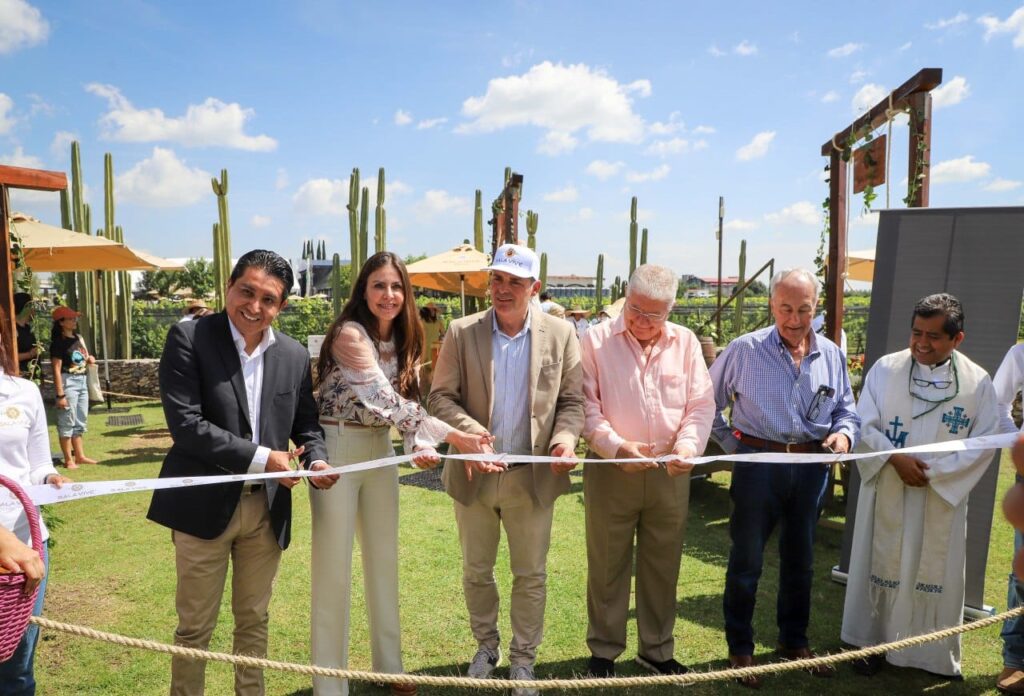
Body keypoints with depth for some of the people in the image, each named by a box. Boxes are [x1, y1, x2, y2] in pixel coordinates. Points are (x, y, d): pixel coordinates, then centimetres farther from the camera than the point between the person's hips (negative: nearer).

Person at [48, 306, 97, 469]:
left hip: (82, 381, 8)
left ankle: (80, 455, 23)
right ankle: (69, 459, 4)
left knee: (81, 422, 14)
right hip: (67, 382, -8)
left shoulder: (78, 337, 11)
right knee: (67, 422, -2)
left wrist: (89, 359, 2)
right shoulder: (58, 342, -12)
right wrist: (60, 394, -21)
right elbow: (56, 369, -17)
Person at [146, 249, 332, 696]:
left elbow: (305, 424, 11)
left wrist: (316, 460, -10)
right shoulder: (189, 338, -10)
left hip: (267, 508, 4)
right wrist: (261, 457, -18)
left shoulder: (294, 355, 3)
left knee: (254, 620, 19)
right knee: (195, 626, 12)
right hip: (205, 505, -3)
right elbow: (185, 424, -18)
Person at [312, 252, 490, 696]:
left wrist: (422, 445, -16)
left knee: (384, 559, 15)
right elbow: (388, 402, -27)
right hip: (338, 450, -7)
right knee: (334, 565, 3)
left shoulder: (402, 340, 5)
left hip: (380, 450, 7)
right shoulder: (349, 334, -19)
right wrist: (454, 437, -30)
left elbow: (408, 401, 4)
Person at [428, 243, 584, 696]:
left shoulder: (560, 335, -4)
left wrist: (565, 438, -19)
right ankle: (486, 646, 42)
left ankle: (523, 659, 34)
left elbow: (571, 401, 0)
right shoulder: (461, 333, -5)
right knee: (476, 571, 18)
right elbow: (441, 397, -5)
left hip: (533, 476, 0)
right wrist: (471, 433, -22)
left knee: (531, 575, 12)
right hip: (474, 474, 1)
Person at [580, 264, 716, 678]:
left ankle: (656, 649, 33)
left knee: (662, 565, 14)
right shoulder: (597, 340, -5)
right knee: (607, 566, 9)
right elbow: (586, 406, -8)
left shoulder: (685, 342, 4)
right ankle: (603, 652, 27)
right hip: (611, 470, -2)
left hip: (669, 473, 3)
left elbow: (701, 404, 3)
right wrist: (619, 448, -20)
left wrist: (688, 446, -14)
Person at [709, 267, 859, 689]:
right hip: (758, 463, -4)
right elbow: (708, 403, -1)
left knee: (800, 560, 18)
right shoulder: (745, 350, -8)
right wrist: (730, 444, -5)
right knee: (747, 560, 5)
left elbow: (846, 409, 14)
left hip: (811, 466, 4)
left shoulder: (831, 355, 5)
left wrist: (843, 433, -7)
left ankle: (794, 642, 38)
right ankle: (740, 649, 22)